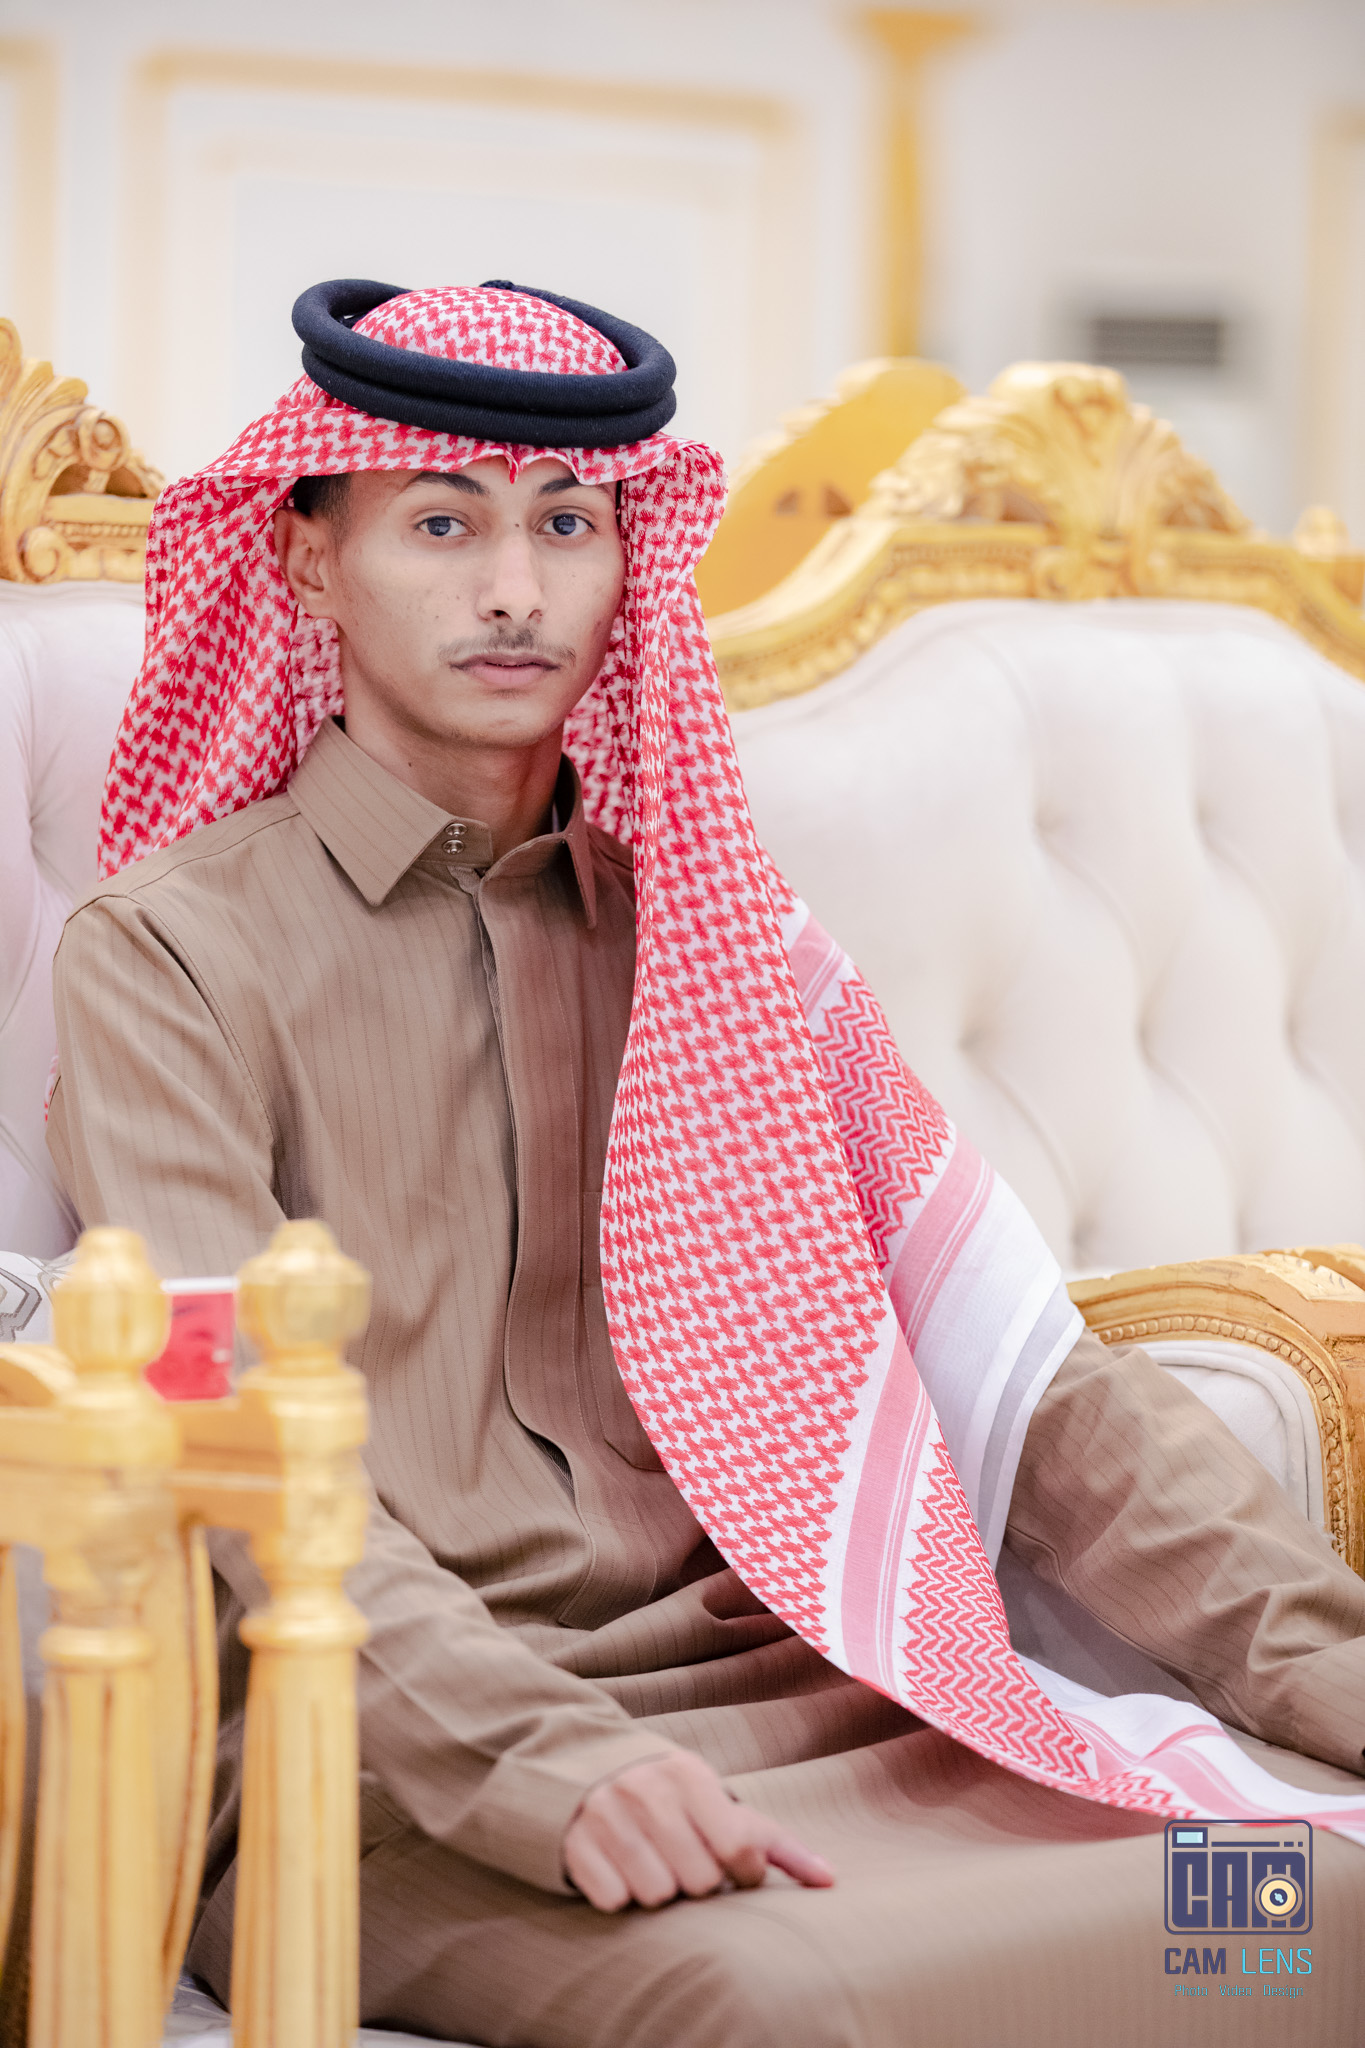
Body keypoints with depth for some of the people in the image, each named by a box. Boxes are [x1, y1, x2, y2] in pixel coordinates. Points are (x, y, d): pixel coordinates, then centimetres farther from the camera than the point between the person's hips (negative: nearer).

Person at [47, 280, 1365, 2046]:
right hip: (391, 1772, -5)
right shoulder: (171, 954, 4)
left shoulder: (704, 927, 18)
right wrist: (550, 1766, -27)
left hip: (777, 1703, 5)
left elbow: (1017, 1371, 9)